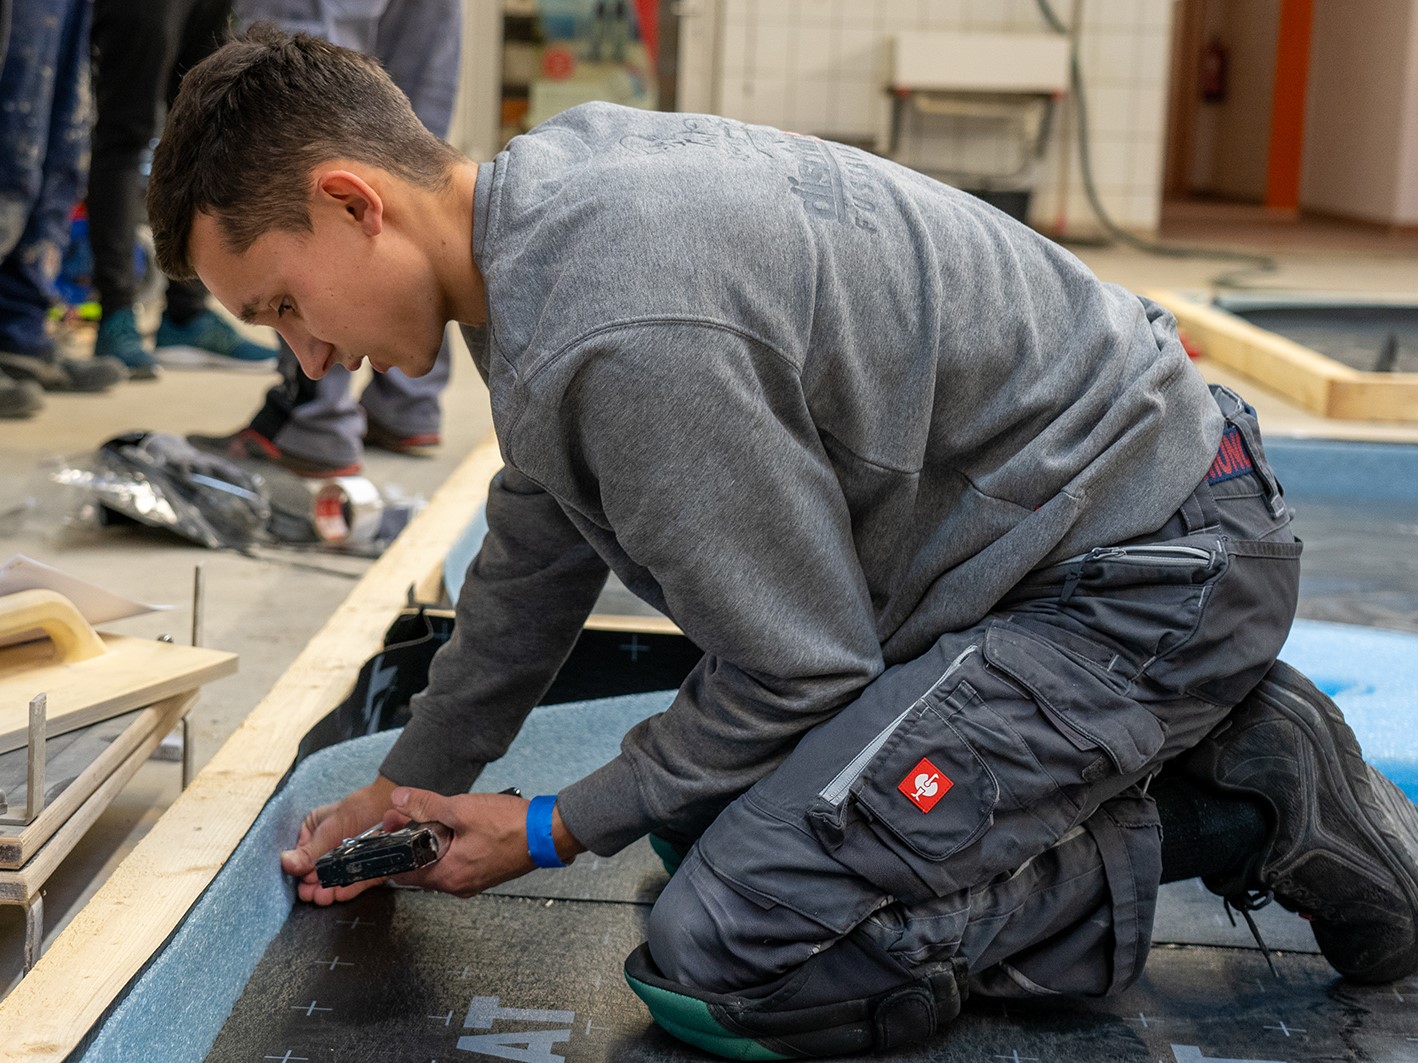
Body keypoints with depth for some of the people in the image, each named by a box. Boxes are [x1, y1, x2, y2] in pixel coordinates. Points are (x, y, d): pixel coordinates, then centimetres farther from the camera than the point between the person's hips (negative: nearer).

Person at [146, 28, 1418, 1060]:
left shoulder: (618, 331, -29)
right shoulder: (552, 185, 3)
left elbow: (797, 668, -18)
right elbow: (538, 553, 16)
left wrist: (550, 833, -4)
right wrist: (409, 783, 24)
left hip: (1144, 571, -10)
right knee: (705, 805, 18)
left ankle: (1257, 814, -4)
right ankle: (1192, 740, 15)